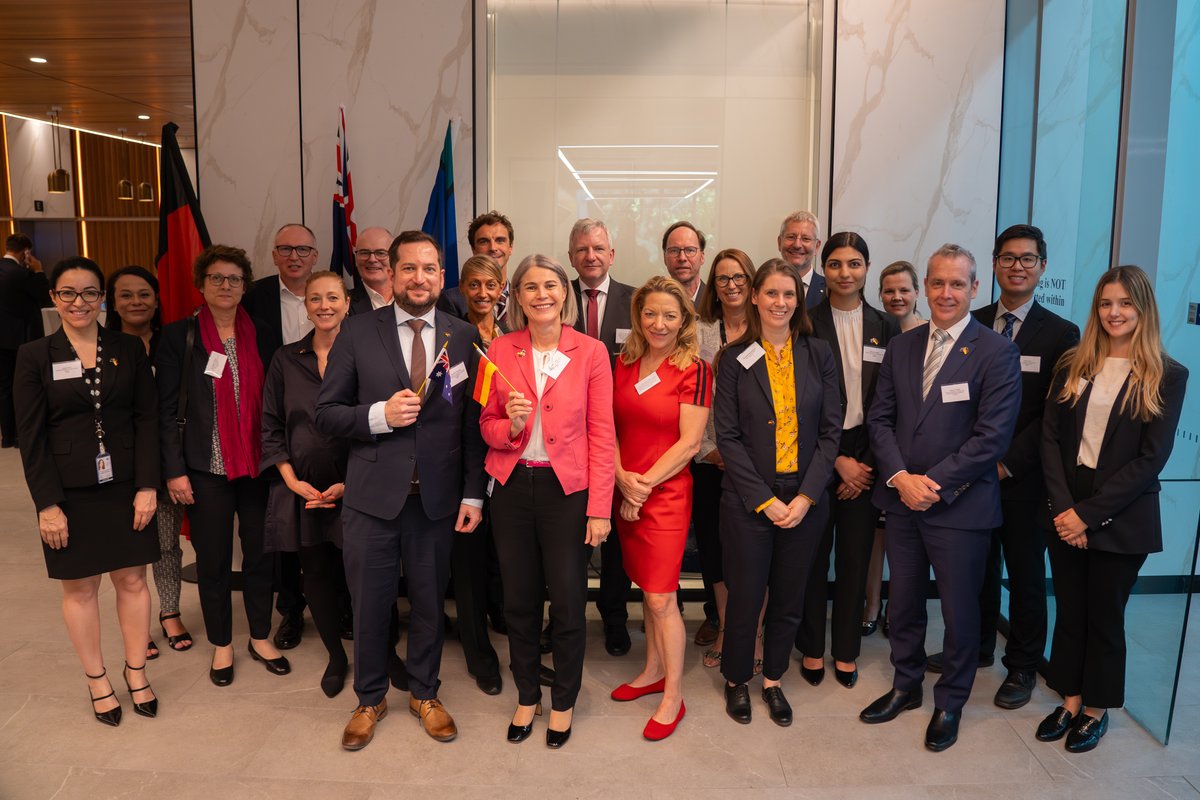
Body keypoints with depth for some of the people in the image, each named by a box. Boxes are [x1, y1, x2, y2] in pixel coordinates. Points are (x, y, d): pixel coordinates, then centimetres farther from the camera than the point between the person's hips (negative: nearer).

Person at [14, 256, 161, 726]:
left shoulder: (129, 350, 3)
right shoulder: (35, 357, -1)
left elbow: (147, 419, 1)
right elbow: (30, 437, -3)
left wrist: (147, 486, -6)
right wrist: (47, 504, -9)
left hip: (125, 488, 1)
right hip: (70, 493, -1)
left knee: (132, 581, 8)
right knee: (79, 588, 9)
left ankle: (136, 671, 26)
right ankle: (97, 681, 25)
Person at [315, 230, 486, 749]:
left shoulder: (464, 338, 1)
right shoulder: (358, 333, -1)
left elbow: (474, 423, 1)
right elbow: (326, 414, 0)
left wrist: (473, 494, -3)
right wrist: (379, 415, -18)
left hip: (438, 497, 1)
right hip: (372, 494, 0)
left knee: (429, 601, 14)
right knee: (370, 604, 12)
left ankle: (424, 694, 37)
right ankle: (370, 699, 35)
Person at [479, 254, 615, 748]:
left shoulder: (591, 353, -4)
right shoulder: (500, 350, 2)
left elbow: (602, 435, -4)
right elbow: (487, 426, 7)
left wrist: (599, 508, -8)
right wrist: (511, 425, -16)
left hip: (567, 489, -2)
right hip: (512, 487, 2)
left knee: (567, 602, 5)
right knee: (519, 600, 12)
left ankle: (564, 702, 28)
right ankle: (526, 696, 33)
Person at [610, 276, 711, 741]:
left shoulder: (693, 370, -8)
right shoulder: (624, 365, 7)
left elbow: (690, 443, -12)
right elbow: (610, 428, 7)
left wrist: (645, 483, -13)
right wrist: (622, 478, -9)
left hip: (667, 493, -5)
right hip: (625, 490, 5)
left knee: (661, 597, -3)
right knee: (647, 588, 15)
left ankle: (673, 697, 11)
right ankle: (653, 671, 32)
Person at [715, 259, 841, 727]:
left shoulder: (818, 355, 3)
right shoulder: (734, 358, -2)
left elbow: (830, 430, 1)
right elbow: (728, 436, -6)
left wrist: (806, 496, -8)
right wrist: (764, 500, -11)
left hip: (804, 499, 2)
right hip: (748, 501, -2)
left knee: (789, 597, 13)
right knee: (745, 595, 7)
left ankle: (773, 679, 33)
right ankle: (737, 680, 30)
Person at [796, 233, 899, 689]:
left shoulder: (886, 328, 5)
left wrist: (866, 464, -5)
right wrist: (836, 460, -10)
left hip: (864, 460, 2)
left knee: (855, 557, 10)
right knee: (812, 556, 6)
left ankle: (846, 651, 25)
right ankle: (812, 648, 22)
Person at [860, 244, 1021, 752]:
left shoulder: (996, 352, -9)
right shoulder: (901, 347, 7)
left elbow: (992, 436, -14)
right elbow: (880, 419, 4)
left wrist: (934, 484, -16)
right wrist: (900, 477, -10)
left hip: (960, 505, -4)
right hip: (901, 499, 5)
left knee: (959, 610, 10)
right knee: (903, 601, 17)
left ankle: (950, 702, 31)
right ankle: (906, 686, 37)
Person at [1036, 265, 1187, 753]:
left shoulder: (1167, 376, -5)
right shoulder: (1072, 366, 4)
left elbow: (1152, 457, -11)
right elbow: (1050, 438, 0)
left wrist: (1089, 513, -15)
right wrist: (1063, 507, -11)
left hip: (1121, 519, -3)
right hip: (1065, 511, 3)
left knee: (1104, 616, 10)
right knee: (1069, 611, 12)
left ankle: (1096, 709, 28)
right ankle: (1070, 701, 28)